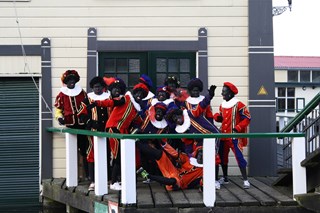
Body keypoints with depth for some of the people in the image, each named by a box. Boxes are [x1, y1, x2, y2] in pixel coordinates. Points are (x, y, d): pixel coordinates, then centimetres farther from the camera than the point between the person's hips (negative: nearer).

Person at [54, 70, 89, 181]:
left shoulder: (82, 93, 8)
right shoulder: (62, 95, 5)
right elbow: (58, 108, 9)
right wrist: (59, 117, -9)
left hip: (82, 124, 0)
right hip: (70, 125, 0)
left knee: (85, 150, 0)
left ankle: (88, 173, 3)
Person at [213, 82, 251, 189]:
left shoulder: (239, 105, -10)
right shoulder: (222, 105, 11)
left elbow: (247, 118, -9)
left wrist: (238, 128, -19)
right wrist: (217, 116, -2)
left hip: (235, 136, -7)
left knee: (239, 157, -12)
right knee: (222, 157, 13)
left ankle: (245, 180, -8)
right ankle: (225, 178, 26)